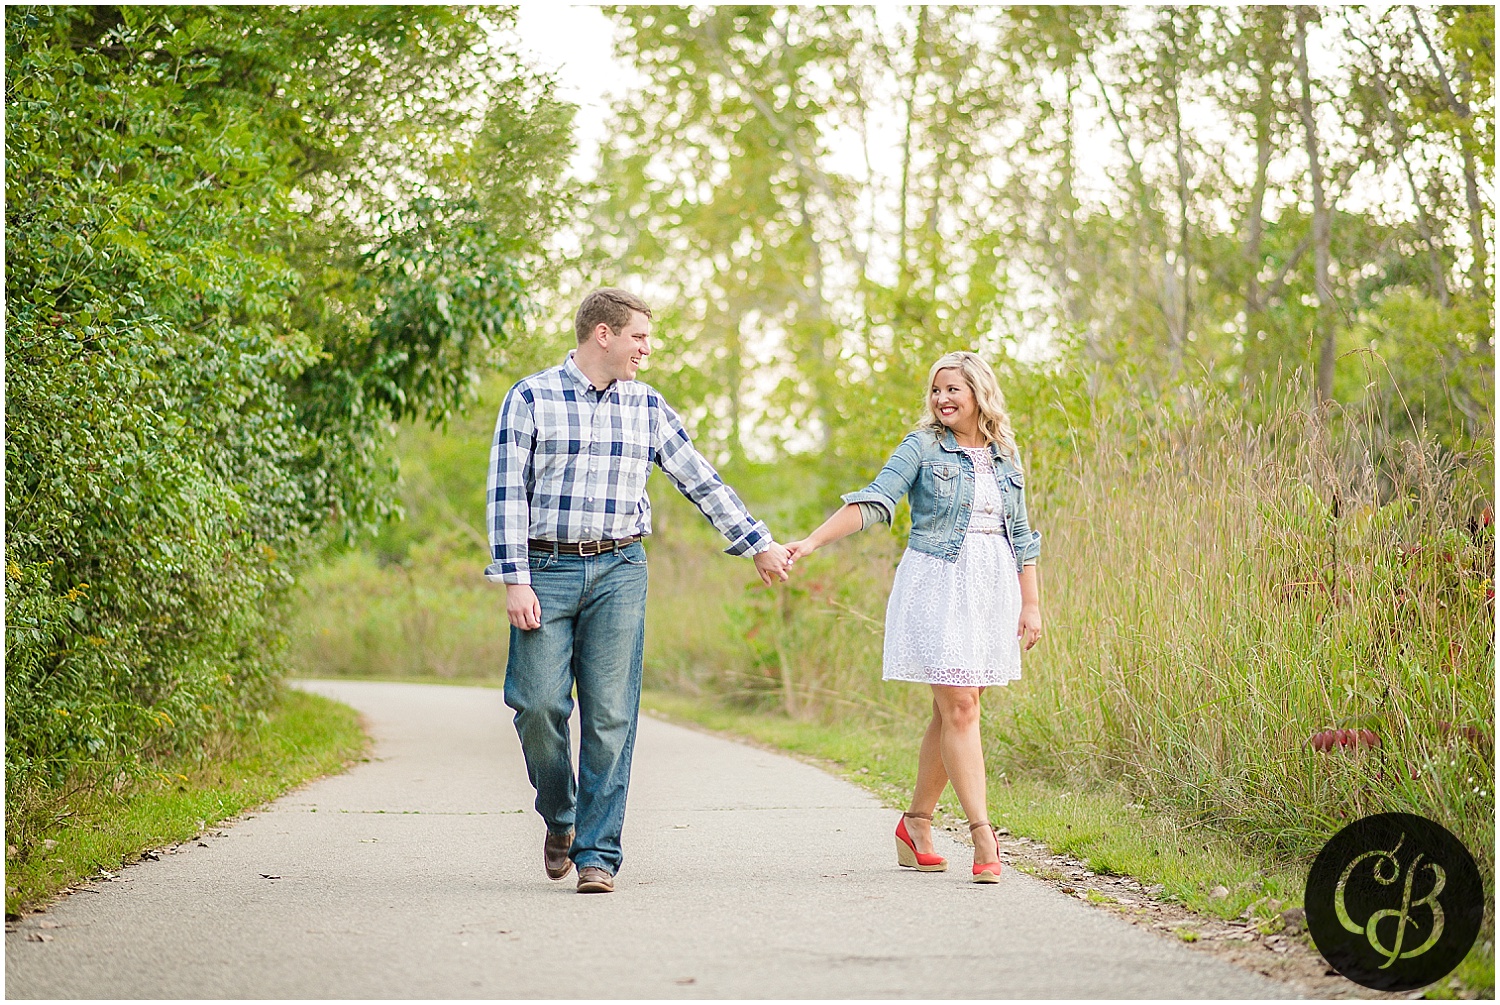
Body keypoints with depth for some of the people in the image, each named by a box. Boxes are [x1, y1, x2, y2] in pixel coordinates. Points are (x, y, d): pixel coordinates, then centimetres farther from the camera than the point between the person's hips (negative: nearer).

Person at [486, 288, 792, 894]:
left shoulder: (648, 407, 12)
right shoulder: (530, 398, 1)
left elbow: (700, 480, 17)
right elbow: (507, 493, -3)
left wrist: (757, 543, 17)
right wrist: (514, 581, -10)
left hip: (619, 571, 2)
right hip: (546, 569, -2)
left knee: (610, 714, -4)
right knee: (538, 703, -8)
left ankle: (597, 855, 0)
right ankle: (560, 820, 18)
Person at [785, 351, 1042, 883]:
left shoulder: (1006, 455, 13)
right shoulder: (922, 448, 0)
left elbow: (1021, 537, 18)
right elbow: (872, 502, -8)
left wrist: (1031, 604, 13)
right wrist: (810, 542, -20)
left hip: (992, 589, 5)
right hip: (937, 585, -5)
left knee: (952, 714, 6)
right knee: (959, 710, -12)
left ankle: (916, 825, 19)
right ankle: (983, 835, -13)